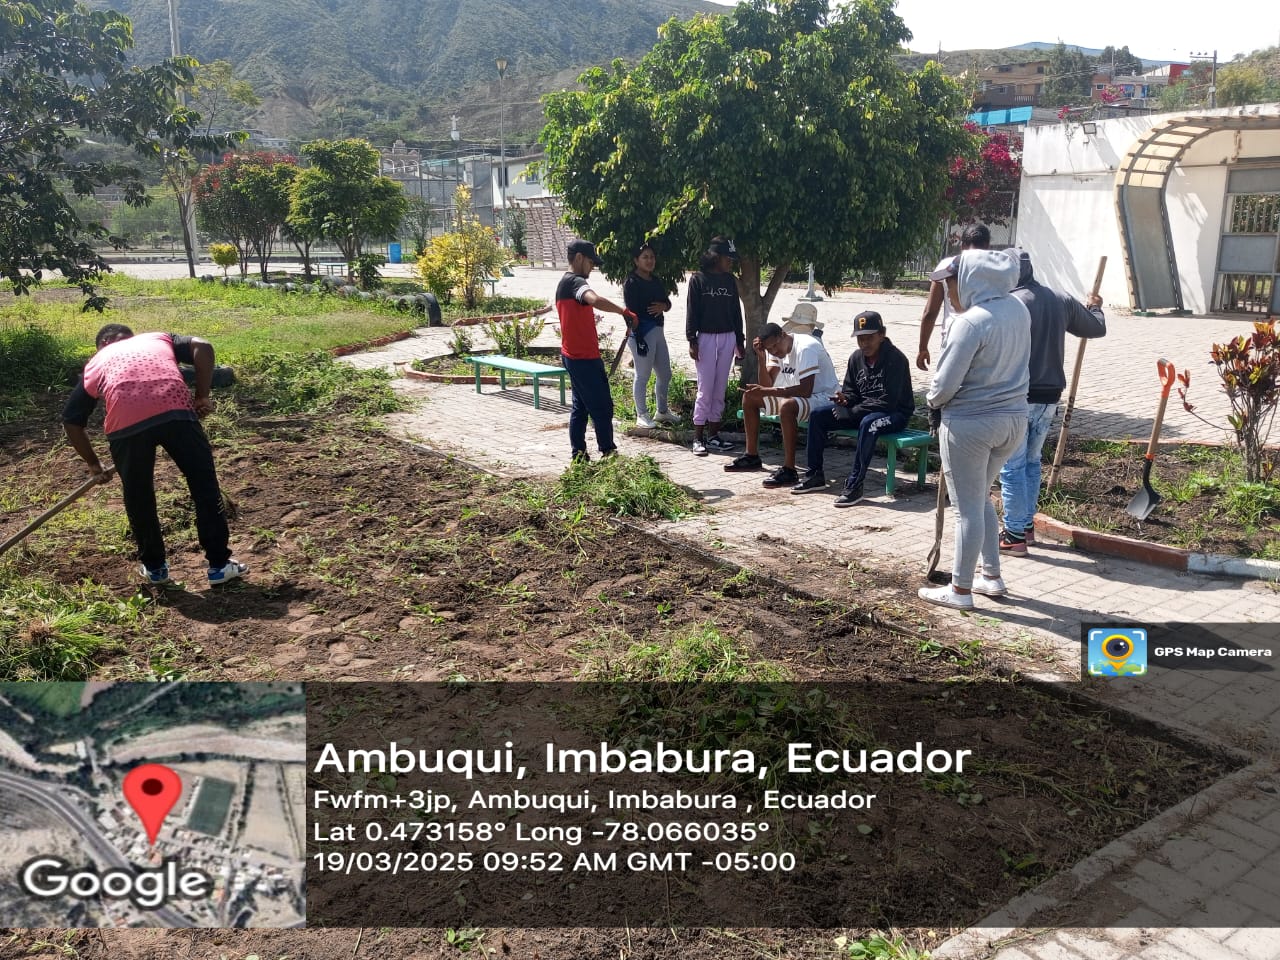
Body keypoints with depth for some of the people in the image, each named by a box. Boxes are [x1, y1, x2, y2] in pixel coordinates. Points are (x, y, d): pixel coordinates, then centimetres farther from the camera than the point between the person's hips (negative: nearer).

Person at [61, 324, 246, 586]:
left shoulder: (95, 363, 34)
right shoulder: (159, 338, 34)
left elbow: (71, 421, 32)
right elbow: (202, 347, 13)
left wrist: (94, 465, 41)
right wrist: (202, 396, 14)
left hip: (126, 422, 1)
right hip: (176, 410, 0)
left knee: (138, 498, 22)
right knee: (205, 485, 14)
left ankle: (154, 567, 35)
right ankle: (220, 564, 18)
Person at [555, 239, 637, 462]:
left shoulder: (564, 283, 16)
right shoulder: (576, 282, -16)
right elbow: (595, 300, -39)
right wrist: (624, 311, -33)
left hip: (572, 355, 10)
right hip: (585, 357, -10)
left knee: (581, 406, 13)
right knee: (602, 406, -2)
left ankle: (578, 454, 15)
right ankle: (608, 452, 4)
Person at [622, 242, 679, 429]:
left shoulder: (656, 282, 14)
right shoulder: (631, 283, -9)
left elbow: (667, 302, 21)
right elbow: (632, 312, -15)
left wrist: (663, 305, -5)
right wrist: (639, 340, -20)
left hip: (657, 331, 8)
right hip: (642, 332, -8)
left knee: (665, 374, 14)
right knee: (643, 375, -2)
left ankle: (662, 411, 30)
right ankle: (642, 415, 9)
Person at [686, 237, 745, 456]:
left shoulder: (730, 280, 10)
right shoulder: (698, 279, -4)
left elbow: (736, 311, 14)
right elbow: (691, 311, -5)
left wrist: (740, 340, 14)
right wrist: (692, 341, -10)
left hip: (727, 338, 5)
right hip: (705, 338, -5)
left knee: (720, 389, 6)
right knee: (705, 389, -6)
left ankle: (713, 435, 13)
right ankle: (698, 438, 1)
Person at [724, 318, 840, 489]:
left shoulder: (805, 348, -24)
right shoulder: (776, 349, 2)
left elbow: (805, 391, -32)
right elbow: (767, 385, -1)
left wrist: (768, 391, -33)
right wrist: (761, 358, -14)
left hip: (823, 397, -9)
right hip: (796, 395, 9)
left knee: (787, 406, -39)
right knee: (749, 396, 6)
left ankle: (789, 470, -33)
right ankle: (752, 456, 12)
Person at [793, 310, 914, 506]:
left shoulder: (895, 359, -19)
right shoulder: (856, 358, 1)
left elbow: (889, 401, -25)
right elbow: (851, 391, 11)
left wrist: (852, 411, -25)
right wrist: (844, 399, -15)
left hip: (895, 413, -7)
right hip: (863, 410, 7)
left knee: (868, 422, -41)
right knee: (817, 416, -5)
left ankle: (855, 485, -35)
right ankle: (815, 475, 1)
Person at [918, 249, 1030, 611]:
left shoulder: (971, 322, -22)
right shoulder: (1019, 310, 3)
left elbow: (946, 382, -20)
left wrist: (932, 403, 0)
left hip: (970, 423, -8)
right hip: (1014, 418, 8)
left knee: (968, 507, 3)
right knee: (980, 498, 23)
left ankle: (960, 589, 15)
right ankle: (992, 576, 30)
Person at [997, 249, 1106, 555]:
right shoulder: (1062, 300, 7)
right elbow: (1096, 329, 21)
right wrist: (1095, 307, 42)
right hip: (1050, 395, 7)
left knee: (1012, 467, 0)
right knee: (1032, 461, 19)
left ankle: (1015, 535, 3)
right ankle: (1027, 526, 27)